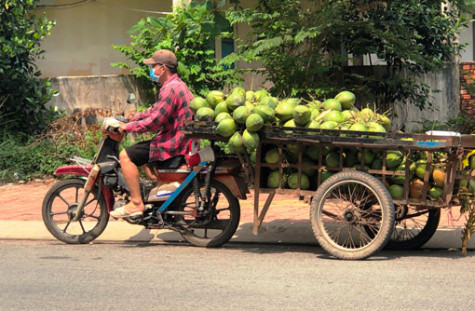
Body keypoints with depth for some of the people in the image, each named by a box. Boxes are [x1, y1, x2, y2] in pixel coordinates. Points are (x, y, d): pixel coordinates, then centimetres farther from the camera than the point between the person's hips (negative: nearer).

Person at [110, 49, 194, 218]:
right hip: (180, 140, 11)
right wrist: (136, 116, 18)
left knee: (126, 156, -12)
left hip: (172, 144, -11)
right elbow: (157, 109, 25)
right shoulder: (177, 84, 15)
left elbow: (155, 121, -22)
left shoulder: (170, 89, -20)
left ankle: (136, 203, -14)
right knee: (138, 152, 29)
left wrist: (128, 127, -12)